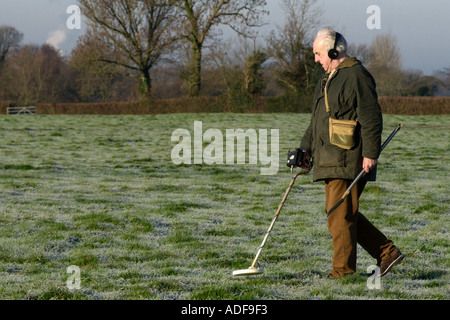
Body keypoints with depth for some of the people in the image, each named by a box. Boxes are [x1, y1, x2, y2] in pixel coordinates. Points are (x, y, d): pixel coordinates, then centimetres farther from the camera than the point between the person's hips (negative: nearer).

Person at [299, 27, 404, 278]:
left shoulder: (356, 76, -10)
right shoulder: (328, 79, 21)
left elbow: (371, 118, -16)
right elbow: (318, 120, 28)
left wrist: (370, 154, -21)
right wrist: (306, 148, 18)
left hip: (349, 162, -10)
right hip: (330, 161, 10)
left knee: (340, 215, -9)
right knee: (345, 214, 11)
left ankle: (343, 270, -3)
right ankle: (387, 252, 17)